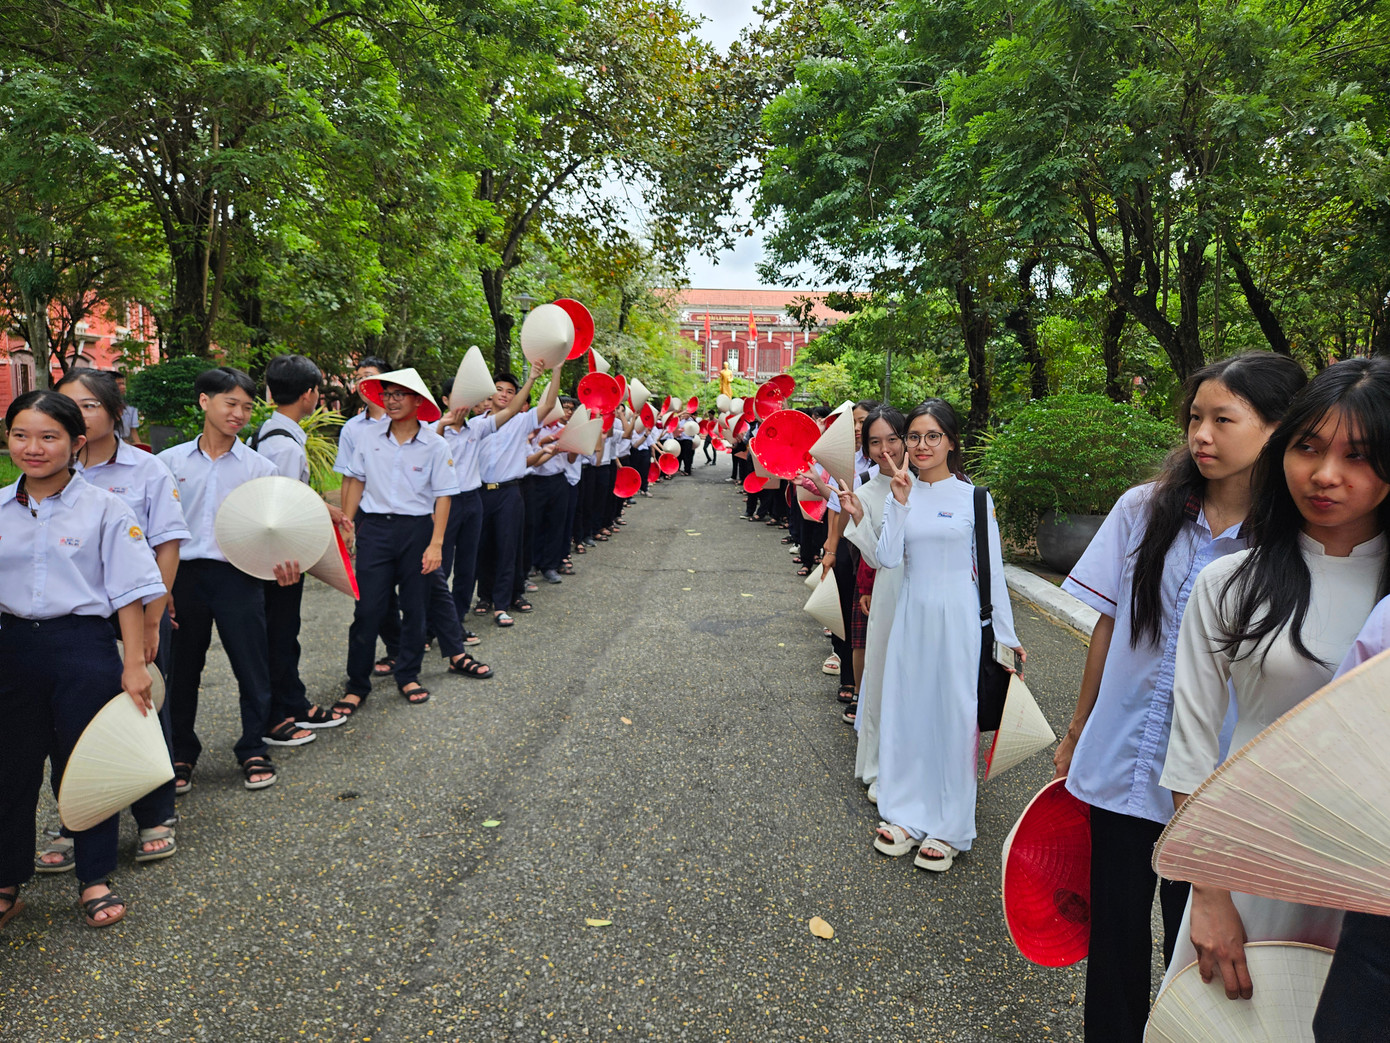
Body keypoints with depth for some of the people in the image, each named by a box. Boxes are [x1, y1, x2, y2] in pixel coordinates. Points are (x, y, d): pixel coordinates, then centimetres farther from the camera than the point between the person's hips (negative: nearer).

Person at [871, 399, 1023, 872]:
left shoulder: (972, 497, -4)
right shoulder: (901, 493, 3)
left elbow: (992, 569, -1)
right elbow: (888, 558, -8)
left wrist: (1007, 635, 0)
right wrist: (901, 500, -15)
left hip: (957, 617, -3)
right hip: (911, 613, 3)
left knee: (954, 713, 3)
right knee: (906, 708, 9)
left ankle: (948, 828, 17)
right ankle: (906, 813, 25)